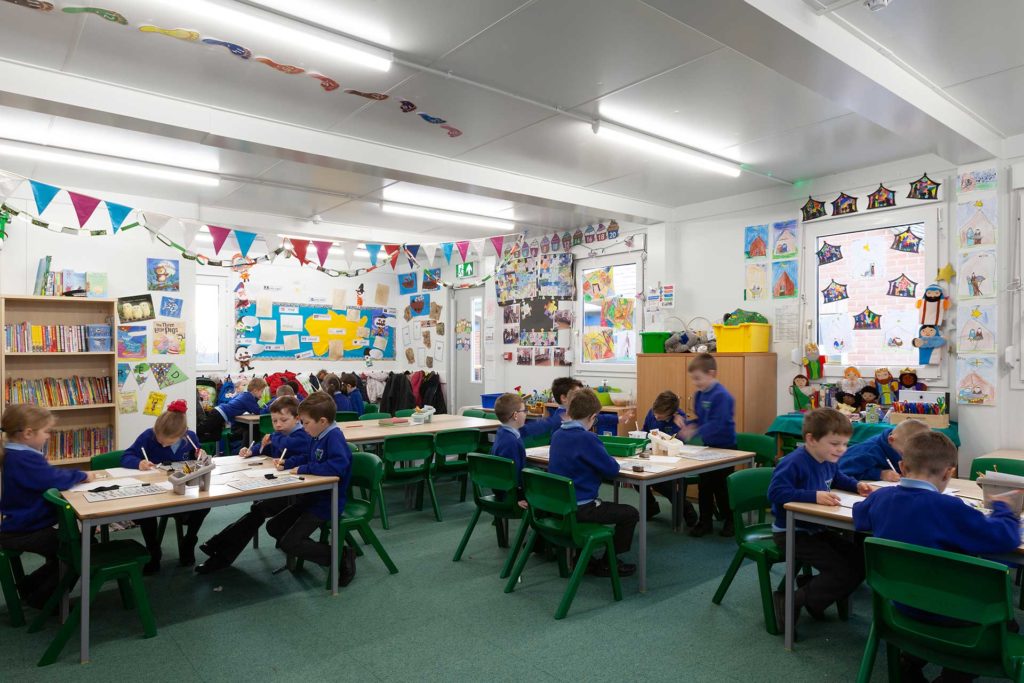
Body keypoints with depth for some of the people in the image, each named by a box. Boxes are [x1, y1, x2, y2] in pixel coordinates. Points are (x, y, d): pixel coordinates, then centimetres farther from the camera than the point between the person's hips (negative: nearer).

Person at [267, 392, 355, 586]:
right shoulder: (318, 437, 5)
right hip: (313, 497, 10)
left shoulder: (334, 437, -23)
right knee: (274, 526, 15)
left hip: (327, 503, -10)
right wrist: (287, 463, 10)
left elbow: (338, 466, -39)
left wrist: (302, 469, -28)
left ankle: (342, 557, -6)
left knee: (288, 543, -12)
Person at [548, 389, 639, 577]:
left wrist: (601, 459, 11)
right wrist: (609, 460, 6)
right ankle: (607, 563, 13)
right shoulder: (587, 438, -20)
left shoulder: (557, 435, 4)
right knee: (630, 514, 3)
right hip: (579, 508, -9)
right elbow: (612, 469, -15)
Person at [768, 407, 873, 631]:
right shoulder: (794, 462, -25)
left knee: (859, 562, 4)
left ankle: (816, 602, 16)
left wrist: (856, 485, 9)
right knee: (841, 571, -18)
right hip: (791, 533, -10)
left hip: (818, 529, 10)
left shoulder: (829, 461, 5)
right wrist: (814, 496, -34)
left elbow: (837, 479, 29)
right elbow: (776, 493, -32)